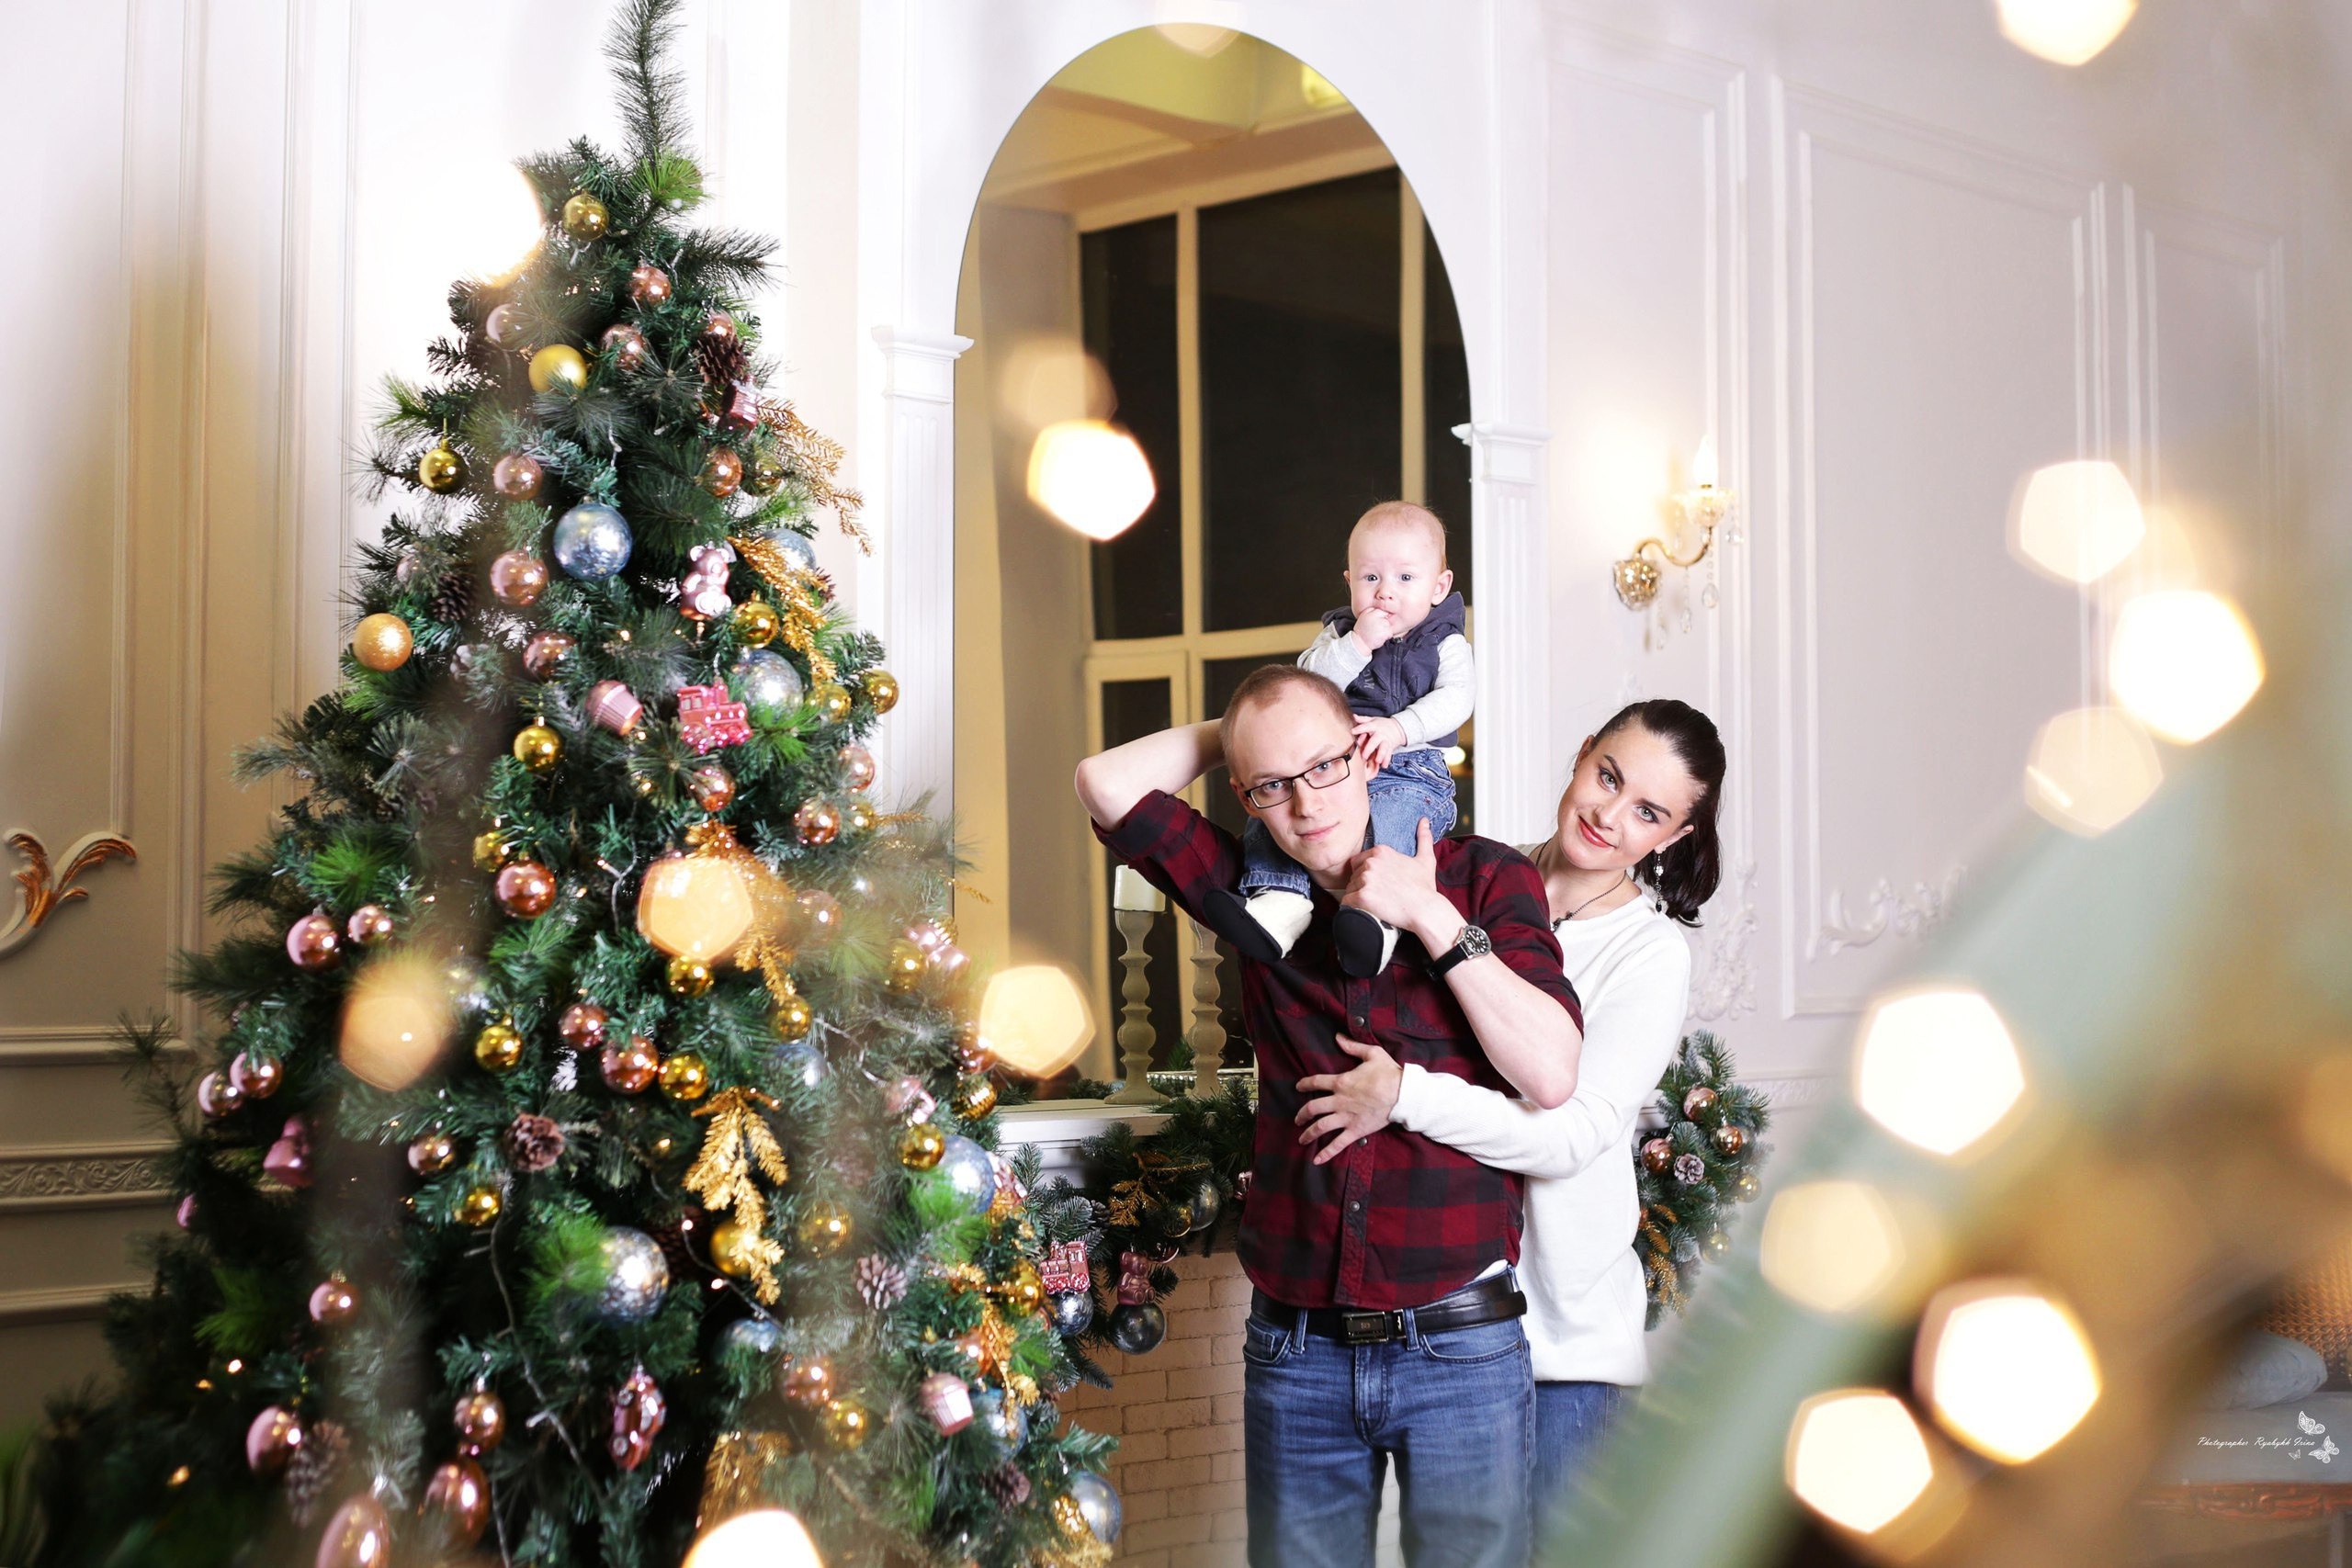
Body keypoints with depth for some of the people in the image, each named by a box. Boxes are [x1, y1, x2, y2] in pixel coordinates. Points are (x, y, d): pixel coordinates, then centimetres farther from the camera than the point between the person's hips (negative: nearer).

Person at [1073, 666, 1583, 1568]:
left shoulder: (1483, 878, 0)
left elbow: (1551, 1076, -10)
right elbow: (1108, 784, -2)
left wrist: (1434, 919, -13)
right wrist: (1233, 734, 4)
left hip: (1459, 1353, -2)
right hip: (1297, 1349, 2)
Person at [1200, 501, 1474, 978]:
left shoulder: (1445, 645, 11)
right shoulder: (1339, 633, 19)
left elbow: (1454, 699, -8)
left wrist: (1399, 728, -24)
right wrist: (1357, 644, -9)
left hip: (1410, 769, -4)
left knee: (1389, 818, -36)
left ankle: (1375, 913, -56)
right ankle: (1279, 903, -38)